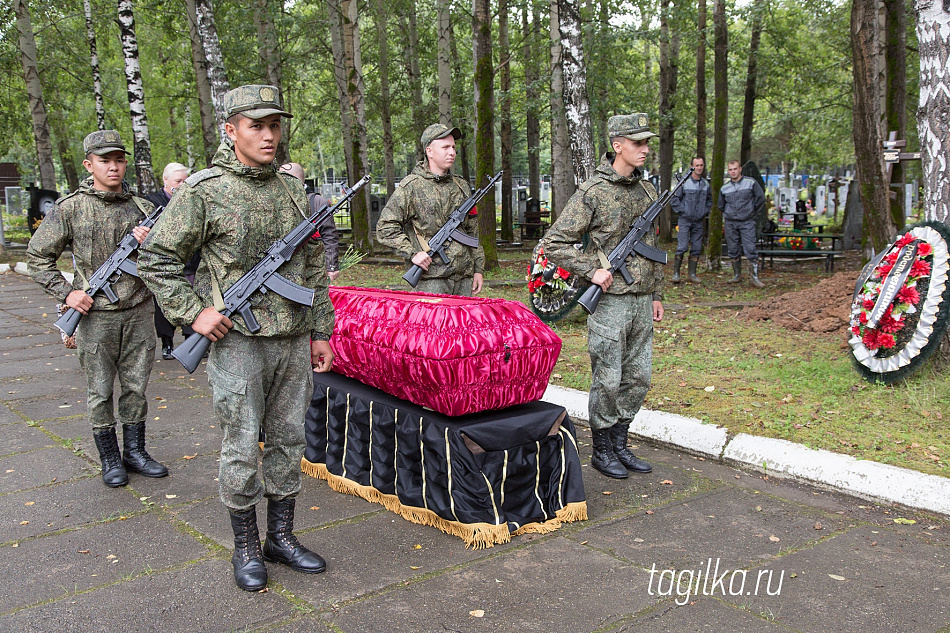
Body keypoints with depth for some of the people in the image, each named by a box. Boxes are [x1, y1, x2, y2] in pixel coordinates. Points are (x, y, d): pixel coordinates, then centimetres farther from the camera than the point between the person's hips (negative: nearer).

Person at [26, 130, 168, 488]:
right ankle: (109, 459, 19)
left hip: (139, 312, 3)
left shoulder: (142, 209, 5)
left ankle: (135, 452, 24)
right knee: (99, 392, 6)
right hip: (95, 315, -2)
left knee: (136, 386, 10)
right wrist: (66, 293, -8)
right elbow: (38, 256, 3)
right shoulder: (69, 209, -3)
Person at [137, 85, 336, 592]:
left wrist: (320, 332, 13)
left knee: (287, 439, 11)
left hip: (293, 340, 5)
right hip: (239, 341, -5)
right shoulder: (204, 191, -6)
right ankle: (246, 549, 18)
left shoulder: (292, 191, 10)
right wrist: (194, 312, -11)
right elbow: (156, 259, -2)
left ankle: (281, 536, 26)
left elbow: (313, 268, 15)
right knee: (242, 448, 2)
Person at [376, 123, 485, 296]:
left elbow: (473, 232, 20)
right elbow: (385, 227, -4)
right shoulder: (411, 186, -2)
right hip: (431, 279, -5)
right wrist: (412, 254, -11)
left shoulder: (462, 186, 16)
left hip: (464, 277, 6)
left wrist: (478, 269, 15)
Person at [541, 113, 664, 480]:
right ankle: (601, 451, 17)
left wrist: (656, 295, 18)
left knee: (638, 379, 12)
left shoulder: (647, 190, 11)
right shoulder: (593, 192, -11)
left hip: (642, 301, 7)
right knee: (607, 381, 2)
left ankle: (619, 444, 26)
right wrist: (592, 270, -17)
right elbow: (554, 244, -11)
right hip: (610, 301, -7)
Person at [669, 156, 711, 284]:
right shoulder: (684, 182, -5)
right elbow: (674, 199, -3)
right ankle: (676, 273, -4)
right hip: (685, 220, -5)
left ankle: (692, 274, 13)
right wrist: (683, 211, -9)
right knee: (682, 247, -12)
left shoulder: (706, 184, 9)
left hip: (698, 222, 5)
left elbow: (709, 200, 23)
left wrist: (705, 212, 9)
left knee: (696, 248, 6)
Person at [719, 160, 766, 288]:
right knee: (733, 251, 7)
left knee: (750, 250, -10)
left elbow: (760, 198, 4)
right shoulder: (725, 187, 9)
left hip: (747, 223, -3)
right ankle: (737, 275, 20)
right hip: (730, 223, 4)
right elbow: (721, 205, 24)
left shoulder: (751, 182, -1)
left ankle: (755, 277, -8)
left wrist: (751, 212, 5)